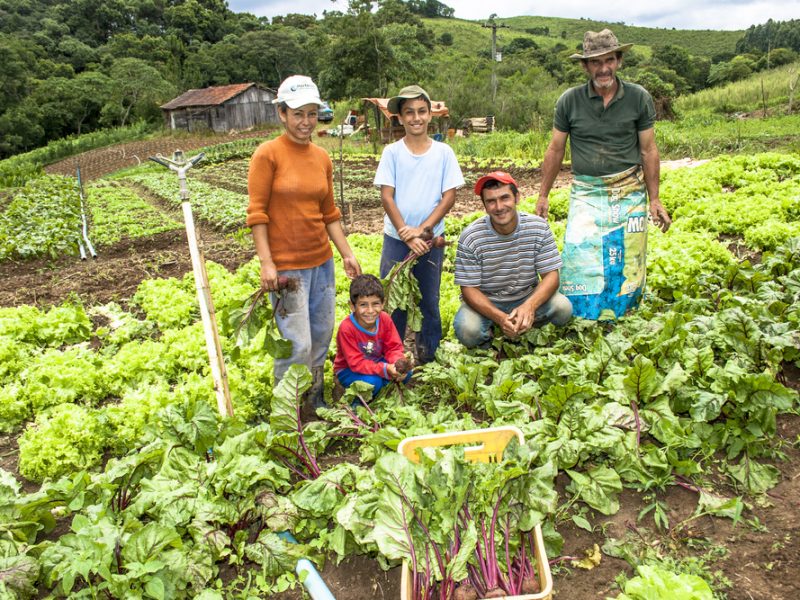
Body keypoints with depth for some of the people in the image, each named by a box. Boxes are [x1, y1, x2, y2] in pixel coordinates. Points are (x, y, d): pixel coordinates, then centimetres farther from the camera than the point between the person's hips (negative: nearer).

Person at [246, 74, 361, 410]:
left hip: (322, 261, 6)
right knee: (297, 346, -5)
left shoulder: (322, 157, 8)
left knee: (322, 337, 15)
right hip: (285, 265, -6)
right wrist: (266, 263, -16)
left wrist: (347, 254, 9)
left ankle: (315, 403, 35)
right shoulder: (267, 154, -9)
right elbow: (256, 212, -10)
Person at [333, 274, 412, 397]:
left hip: (376, 363, 5)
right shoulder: (346, 328, -29)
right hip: (348, 370, -5)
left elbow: (394, 348, -9)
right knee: (372, 382, -34)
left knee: (406, 371, -17)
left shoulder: (385, 319, -15)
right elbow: (356, 363, -29)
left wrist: (399, 363, -33)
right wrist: (385, 369, -40)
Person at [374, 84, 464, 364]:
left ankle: (428, 356, 27)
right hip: (396, 238, 0)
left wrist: (421, 230, -13)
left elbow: (449, 196, -4)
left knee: (430, 300, 11)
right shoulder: (392, 152, -2)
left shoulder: (443, 152, -1)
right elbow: (387, 196, -6)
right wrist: (406, 234, -13)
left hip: (431, 238, 1)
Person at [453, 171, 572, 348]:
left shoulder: (538, 227, -13)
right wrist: (500, 318, -33)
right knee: (467, 330, -32)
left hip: (528, 297, 2)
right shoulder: (470, 237, -19)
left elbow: (551, 276, -13)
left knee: (563, 308, -25)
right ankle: (488, 338, 7)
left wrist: (529, 306, -34)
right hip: (485, 302, -2)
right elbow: (469, 289, -16)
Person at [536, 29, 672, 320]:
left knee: (626, 262, 3)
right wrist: (543, 195, 7)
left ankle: (622, 320, 18)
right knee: (579, 256, -8)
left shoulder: (639, 98, -1)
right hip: (586, 193, 0)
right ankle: (575, 317, 6)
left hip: (629, 193, 1)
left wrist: (655, 199, 2)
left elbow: (648, 150, 3)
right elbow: (555, 150, 6)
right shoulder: (569, 101, -2)